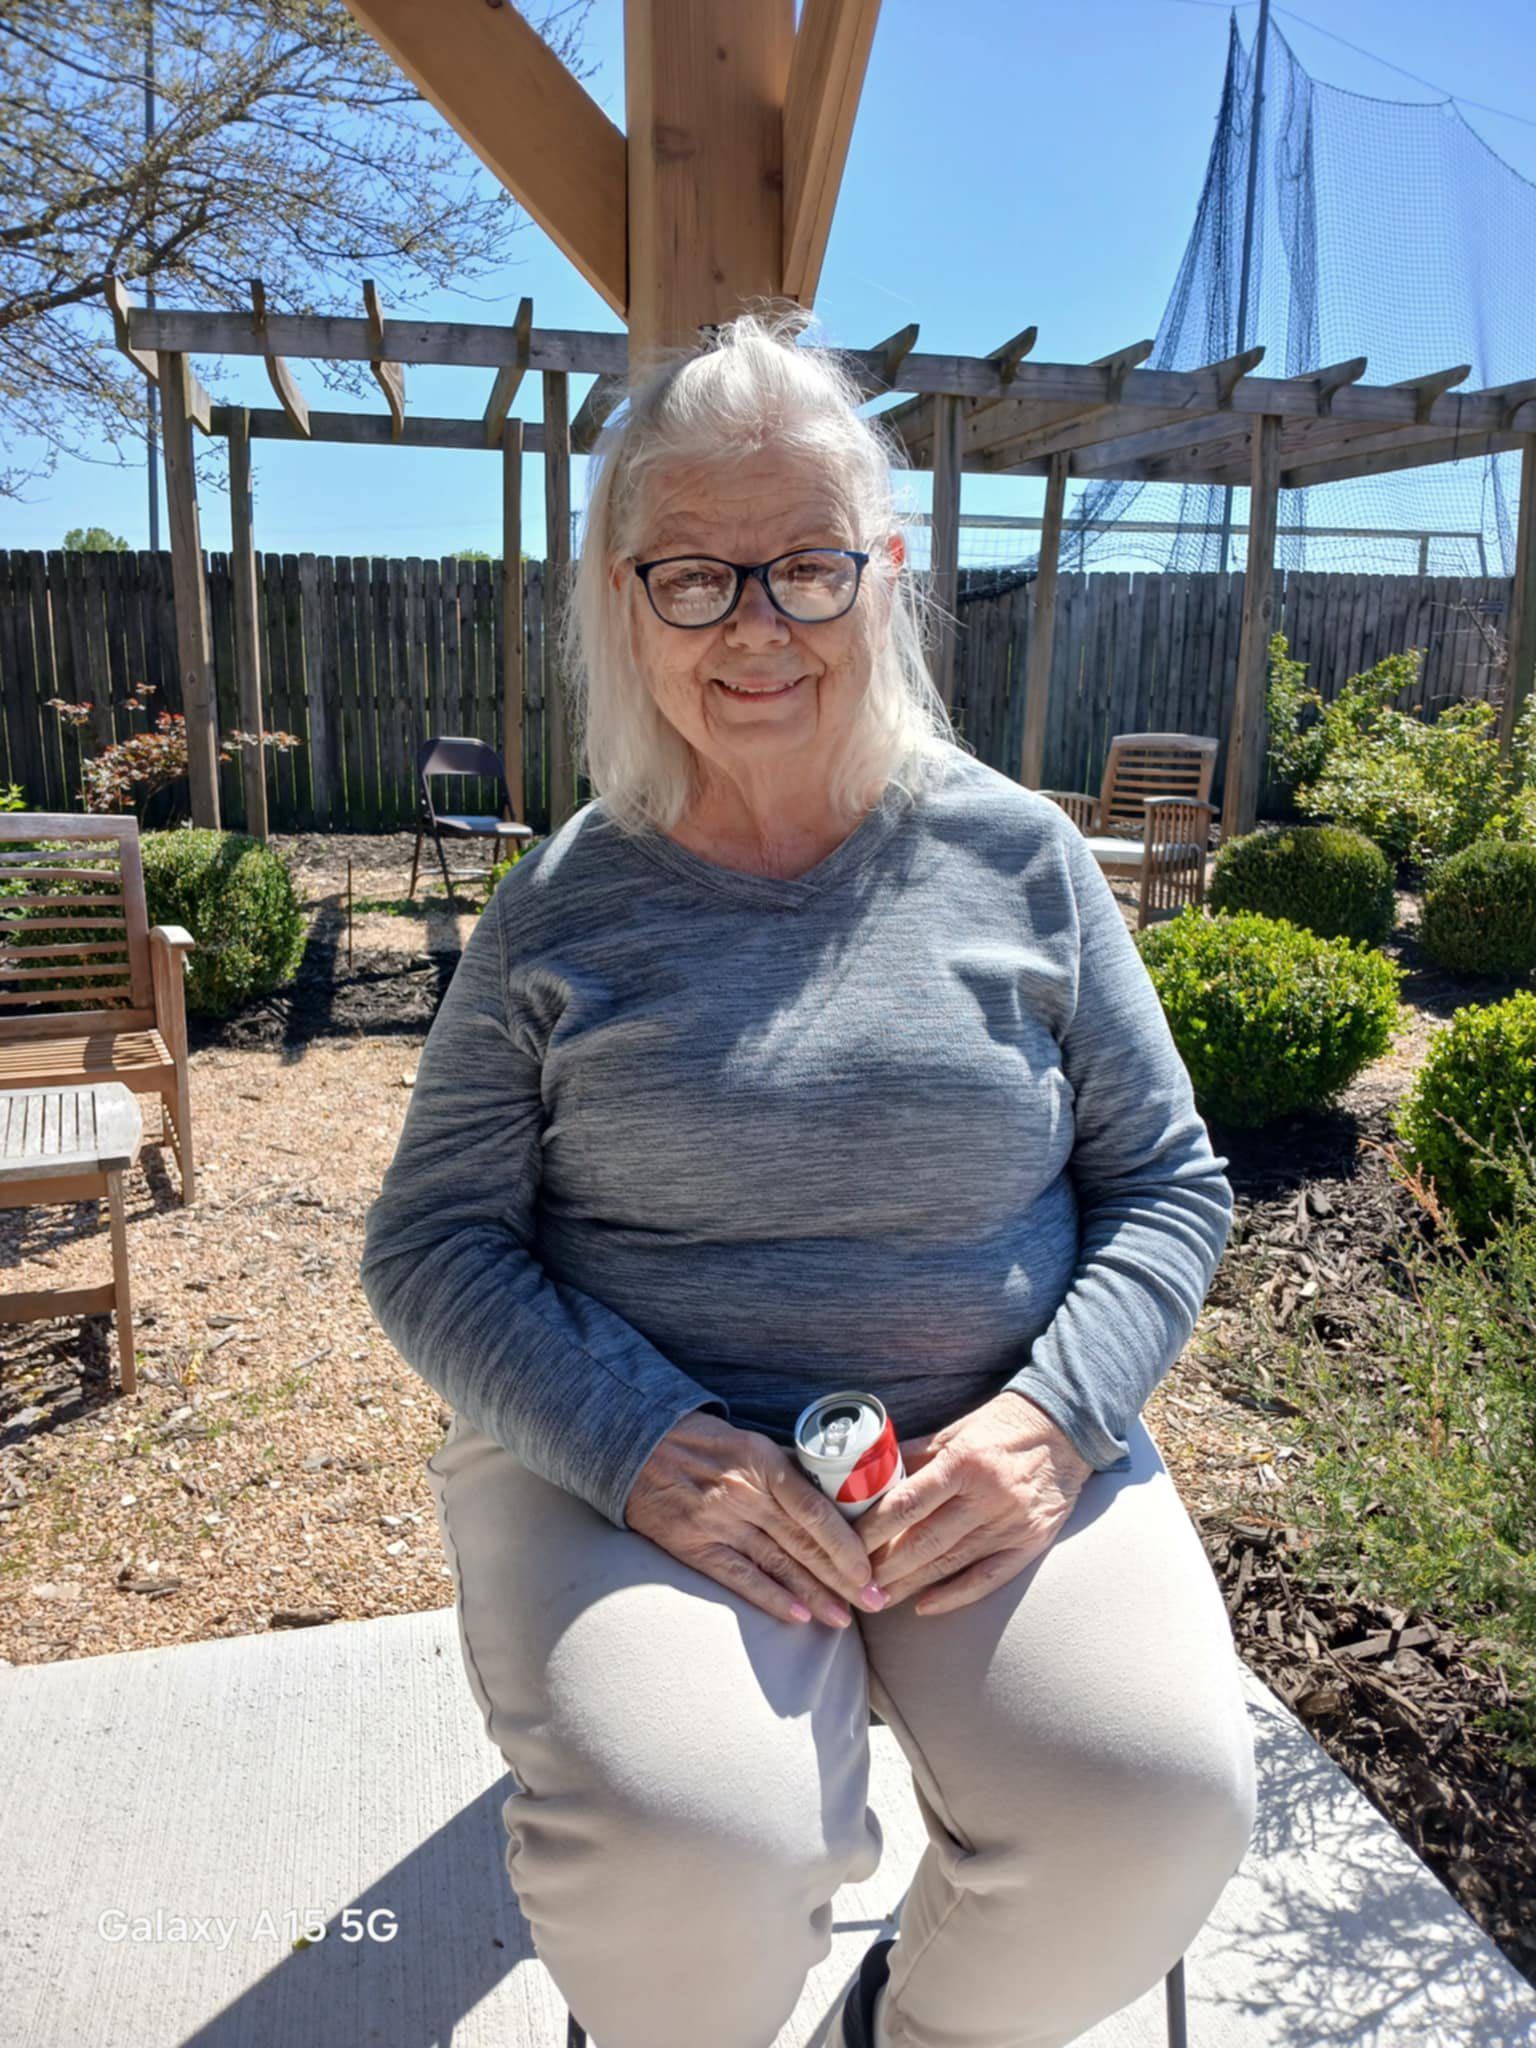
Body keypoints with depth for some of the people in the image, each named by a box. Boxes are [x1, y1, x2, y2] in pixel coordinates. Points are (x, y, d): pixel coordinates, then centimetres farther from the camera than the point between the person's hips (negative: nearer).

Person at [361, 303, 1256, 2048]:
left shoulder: (1016, 856, 3)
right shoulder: (561, 909, 1)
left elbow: (1166, 1183, 7)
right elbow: (429, 1243, 1)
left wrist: (1052, 1415, -11)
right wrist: (645, 1445, -16)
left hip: (992, 1452, 2)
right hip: (629, 1455, -1)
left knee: (1154, 1808, -22)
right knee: (681, 1866, -27)